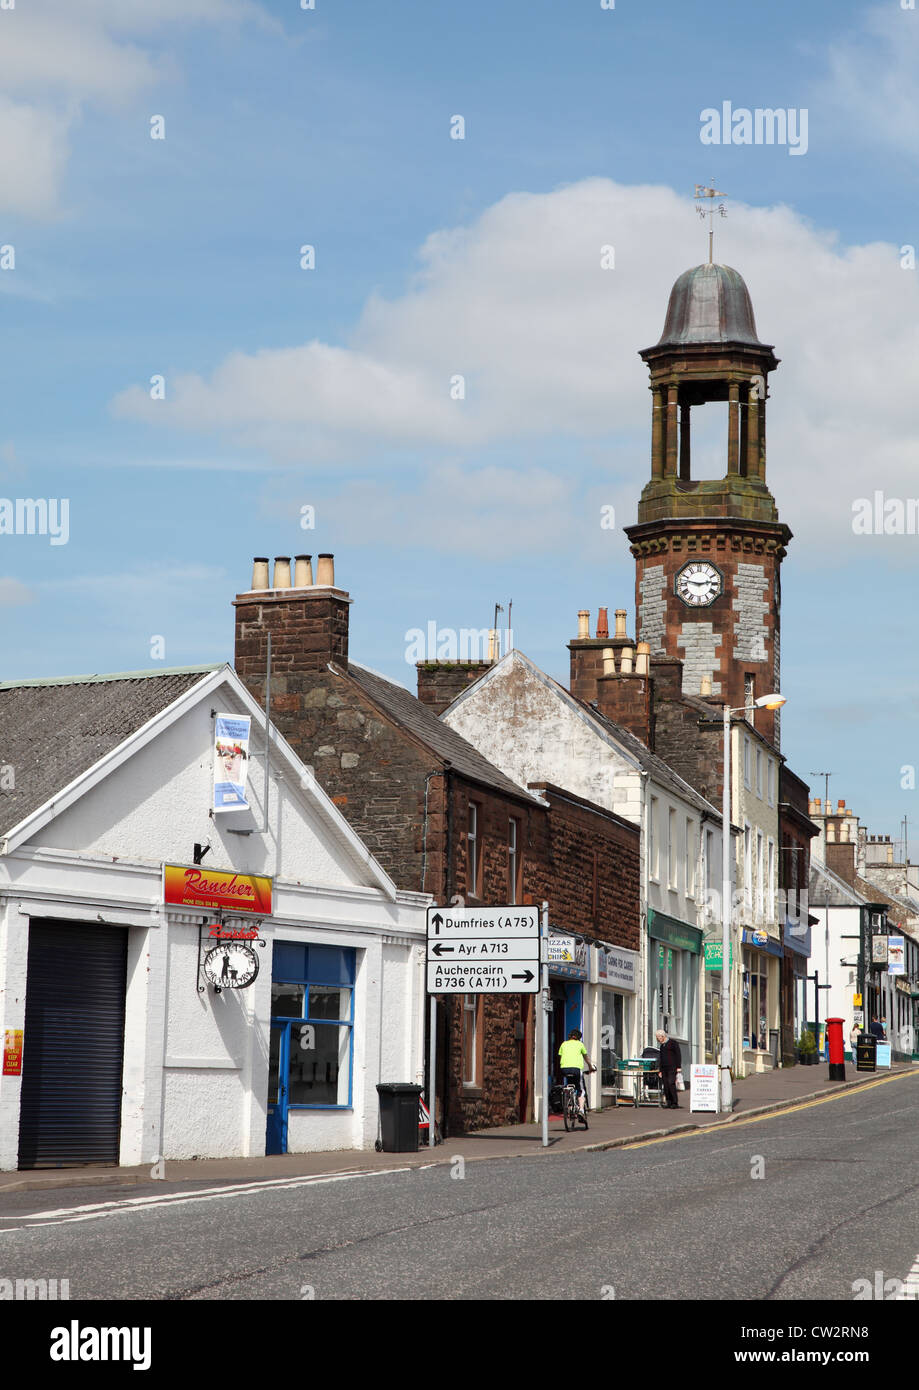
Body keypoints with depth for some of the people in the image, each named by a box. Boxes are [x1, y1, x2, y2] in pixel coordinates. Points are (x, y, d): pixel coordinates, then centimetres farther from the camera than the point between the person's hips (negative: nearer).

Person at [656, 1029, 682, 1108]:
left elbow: (678, 1055, -5)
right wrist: (660, 1070, 19)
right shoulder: (662, 1046, 21)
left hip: (672, 1068, -7)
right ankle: (669, 1103, 2)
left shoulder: (673, 1043, -1)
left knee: (671, 1084, -17)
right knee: (666, 1086, 0)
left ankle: (675, 1103, -14)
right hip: (664, 1068, 7)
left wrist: (678, 1067, -12)